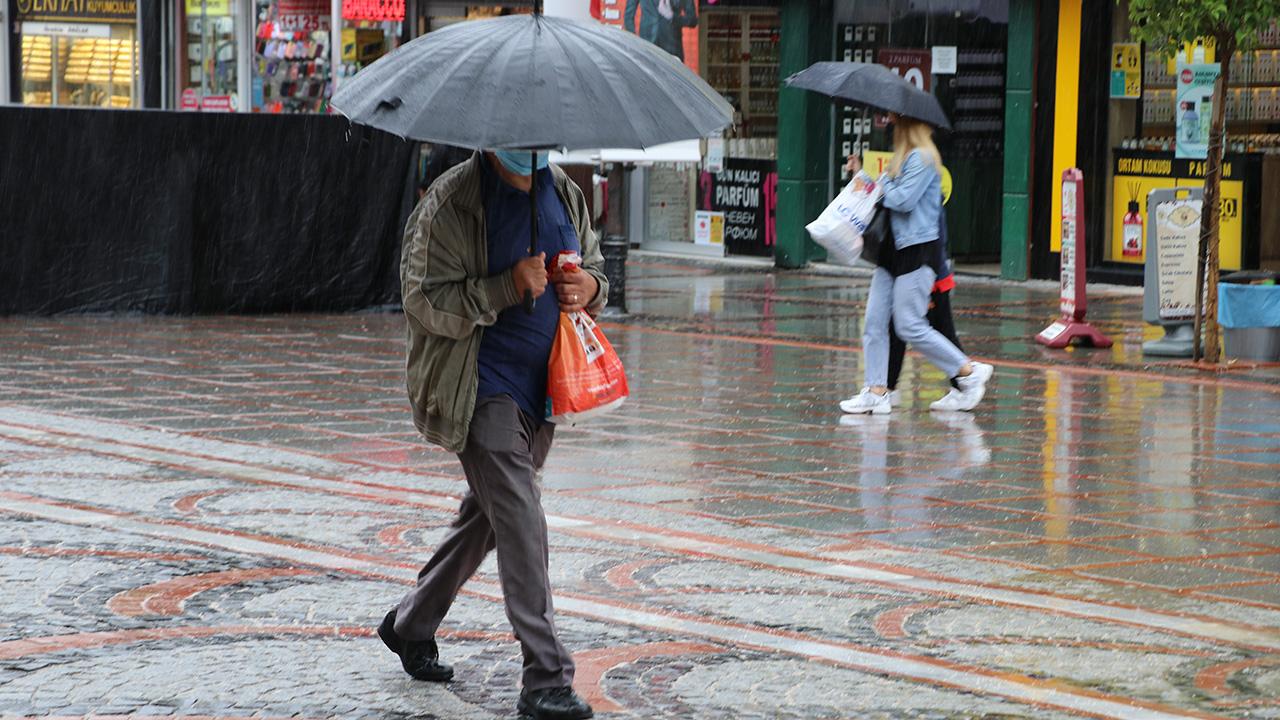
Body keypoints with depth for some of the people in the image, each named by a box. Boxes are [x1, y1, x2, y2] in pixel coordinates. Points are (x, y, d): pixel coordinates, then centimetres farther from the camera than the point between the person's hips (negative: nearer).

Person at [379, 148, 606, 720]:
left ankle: (410, 626, 38)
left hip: (540, 388, 7)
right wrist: (507, 287, -26)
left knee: (487, 517, 18)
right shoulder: (449, 204, -12)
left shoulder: (564, 194, 8)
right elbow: (427, 301, -16)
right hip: (482, 388, -7)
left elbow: (595, 266, 20)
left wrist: (590, 287, -4)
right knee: (520, 522, -15)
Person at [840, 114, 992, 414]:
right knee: (874, 322, 3)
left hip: (918, 249, -10)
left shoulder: (922, 158, -13)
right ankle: (876, 391, 4)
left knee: (910, 326, -9)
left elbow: (904, 200, -21)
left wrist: (876, 185, -6)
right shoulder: (902, 157, 17)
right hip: (894, 249, 10)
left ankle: (969, 372, 3)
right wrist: (863, 176, 10)